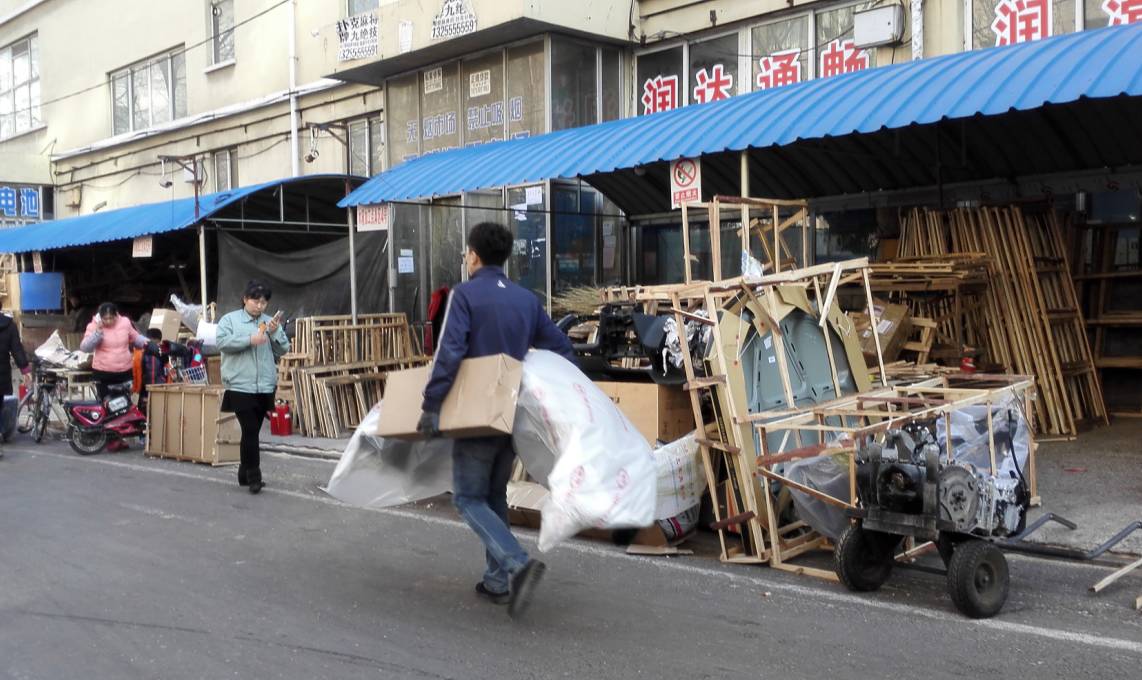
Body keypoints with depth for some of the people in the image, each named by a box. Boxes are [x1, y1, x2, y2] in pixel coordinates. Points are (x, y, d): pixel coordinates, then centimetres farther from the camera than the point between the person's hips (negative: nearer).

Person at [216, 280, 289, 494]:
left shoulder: (270, 322, 13)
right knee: (250, 430, -11)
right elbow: (222, 342, -12)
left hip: (265, 387, 4)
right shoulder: (229, 319, 3)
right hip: (240, 386, -4)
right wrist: (250, 340, -19)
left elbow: (283, 349, 8)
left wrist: (275, 333, -10)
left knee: (253, 431, 11)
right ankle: (253, 476, -5)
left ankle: (245, 474, 21)